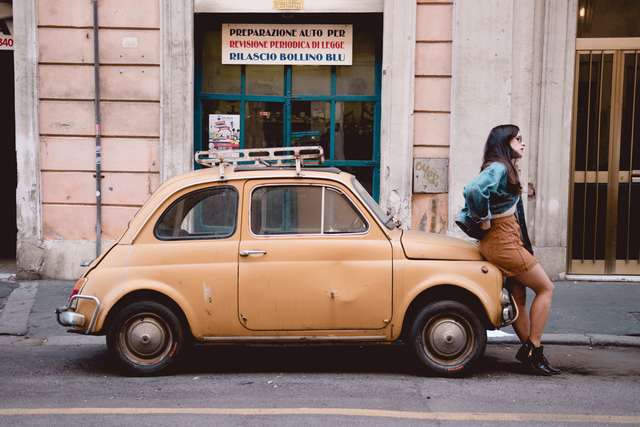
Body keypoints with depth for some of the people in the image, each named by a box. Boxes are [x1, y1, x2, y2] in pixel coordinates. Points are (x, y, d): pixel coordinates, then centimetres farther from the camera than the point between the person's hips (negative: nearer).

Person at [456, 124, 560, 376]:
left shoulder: (504, 169, 15)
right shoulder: (498, 168, -15)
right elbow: (474, 191, -33)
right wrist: (484, 221, -20)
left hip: (504, 243, 10)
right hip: (504, 244, -10)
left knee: (519, 299, 13)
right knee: (545, 288, -1)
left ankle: (528, 351, 19)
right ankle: (533, 350, 1)